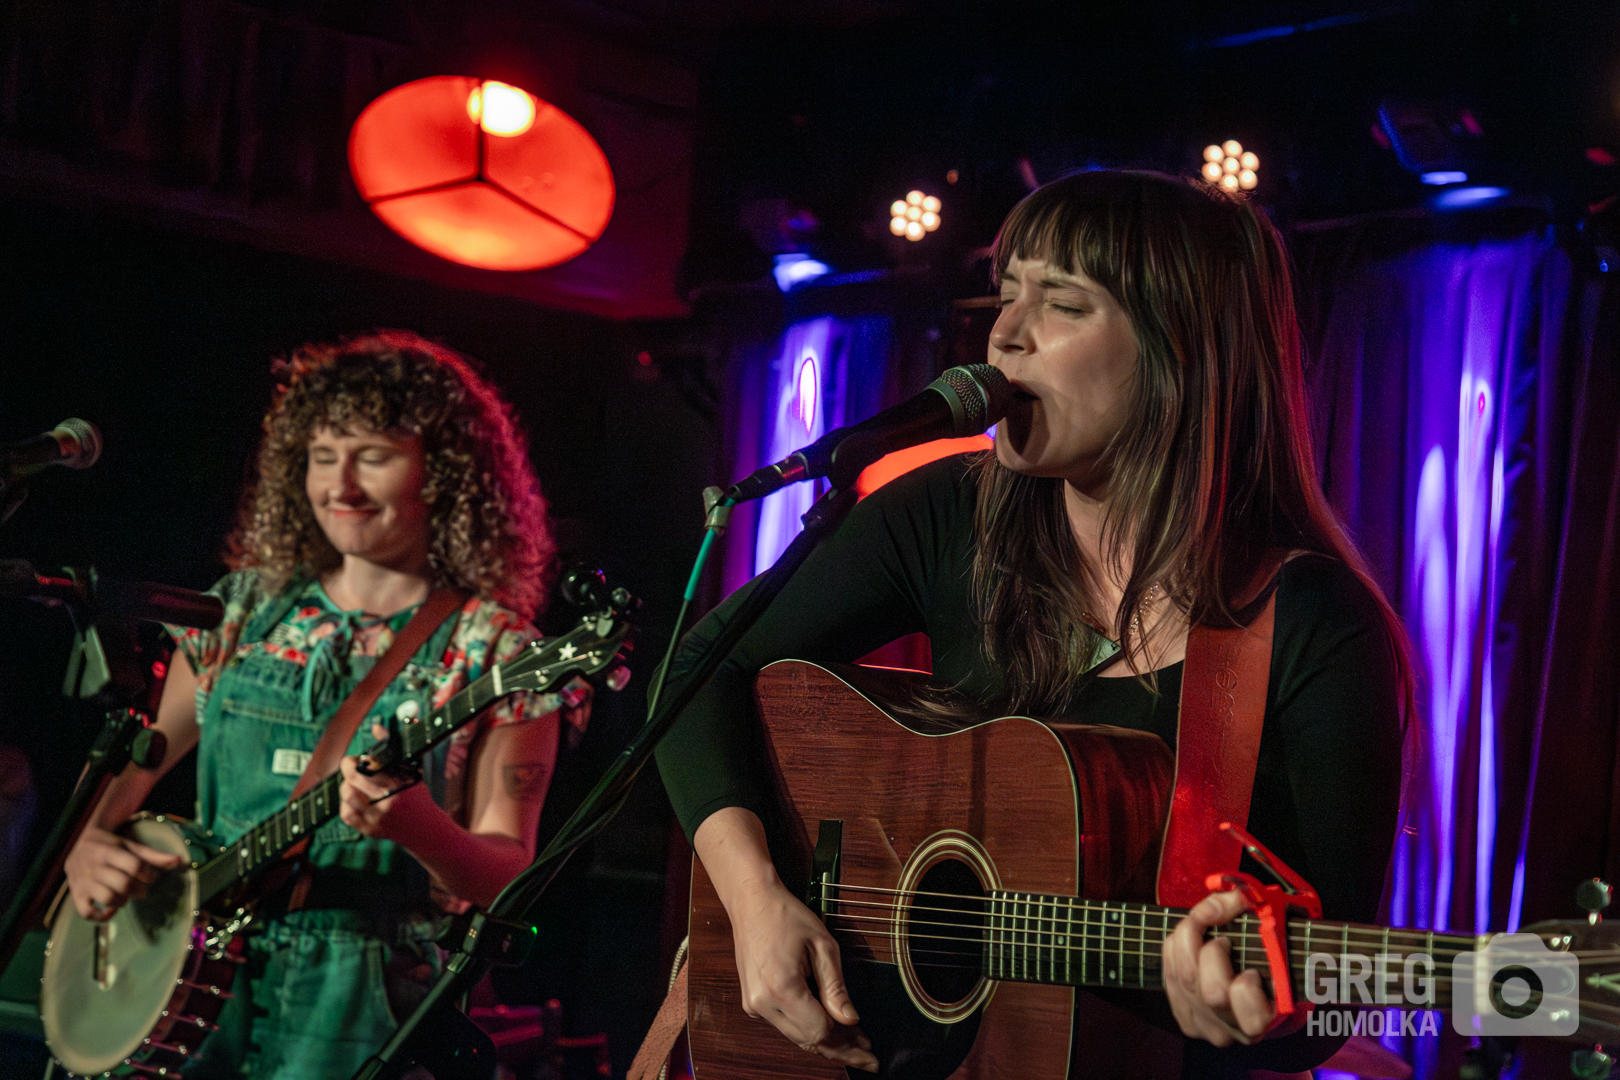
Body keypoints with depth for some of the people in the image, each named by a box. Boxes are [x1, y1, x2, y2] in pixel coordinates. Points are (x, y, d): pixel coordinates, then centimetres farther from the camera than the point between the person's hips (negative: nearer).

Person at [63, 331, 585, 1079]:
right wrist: (87, 843, 1)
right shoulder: (244, 609, 11)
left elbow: (503, 873, -6)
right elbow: (135, 760, 20)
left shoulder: (492, 652, -2)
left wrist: (414, 826, -25)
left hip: (358, 999, -3)